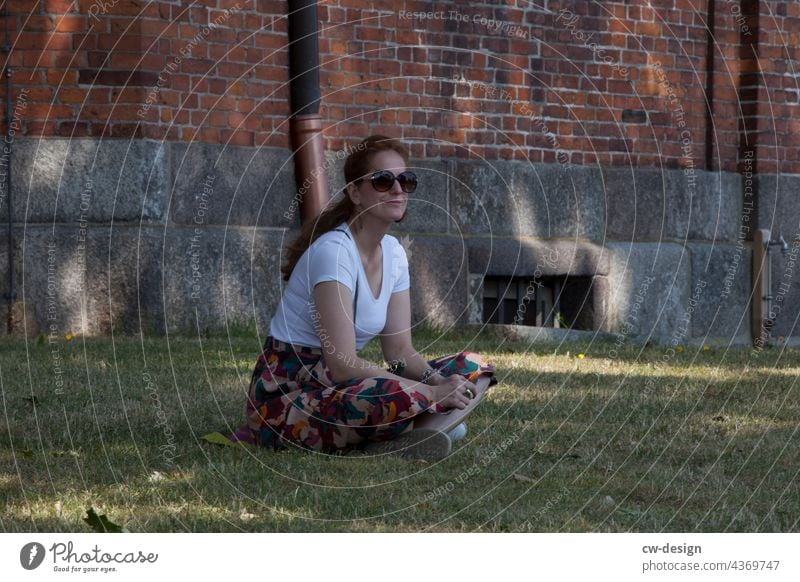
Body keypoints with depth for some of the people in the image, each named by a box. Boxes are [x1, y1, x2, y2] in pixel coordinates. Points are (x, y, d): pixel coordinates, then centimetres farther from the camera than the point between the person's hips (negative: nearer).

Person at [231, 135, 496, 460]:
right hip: (285, 394, -9)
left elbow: (399, 351, 6)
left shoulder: (393, 252, 7)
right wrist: (432, 392, -25)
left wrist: (438, 382, -16)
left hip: (336, 385, 9)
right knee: (402, 397, -38)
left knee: (471, 367, 0)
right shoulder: (334, 251, -19)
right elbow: (342, 364, -25)